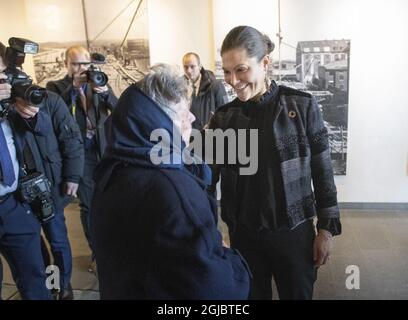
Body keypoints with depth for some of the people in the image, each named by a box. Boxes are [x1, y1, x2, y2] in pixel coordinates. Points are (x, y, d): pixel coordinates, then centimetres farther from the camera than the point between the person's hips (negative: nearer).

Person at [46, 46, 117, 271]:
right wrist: (74, 88, -23)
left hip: (105, 151, 2)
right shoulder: (56, 87, 0)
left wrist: (105, 92, -21)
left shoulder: (98, 82, 6)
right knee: (88, 205, 7)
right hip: (81, 153, -2)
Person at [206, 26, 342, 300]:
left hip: (294, 232, -2)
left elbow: (323, 171, -4)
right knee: (251, 296, 18)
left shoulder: (302, 105, -9)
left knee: (298, 295, 16)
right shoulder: (224, 117, -2)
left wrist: (327, 228, -4)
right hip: (243, 234, 2)